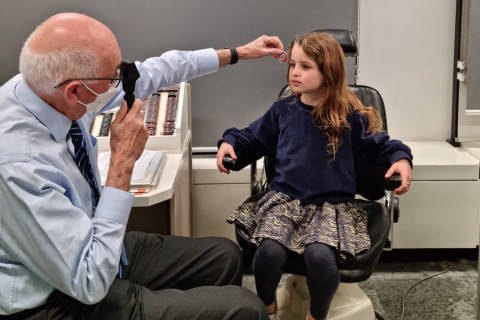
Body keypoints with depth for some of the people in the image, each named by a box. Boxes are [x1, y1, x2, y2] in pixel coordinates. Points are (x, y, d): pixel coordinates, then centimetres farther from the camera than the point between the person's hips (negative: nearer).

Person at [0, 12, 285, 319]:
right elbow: (90, 283, -29)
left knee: (225, 256, 14)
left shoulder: (49, 86, -12)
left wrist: (237, 53, 14)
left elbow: (147, 73, 6)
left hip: (94, 247, 8)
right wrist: (123, 161, -29)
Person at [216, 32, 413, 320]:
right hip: (284, 198, 2)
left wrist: (401, 158, -11)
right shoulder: (282, 111, 8)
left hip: (331, 204, -2)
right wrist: (230, 141, 4)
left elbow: (378, 144, 8)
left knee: (319, 255, -31)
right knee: (269, 251, -26)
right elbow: (254, 138, 21)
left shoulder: (349, 116, 0)